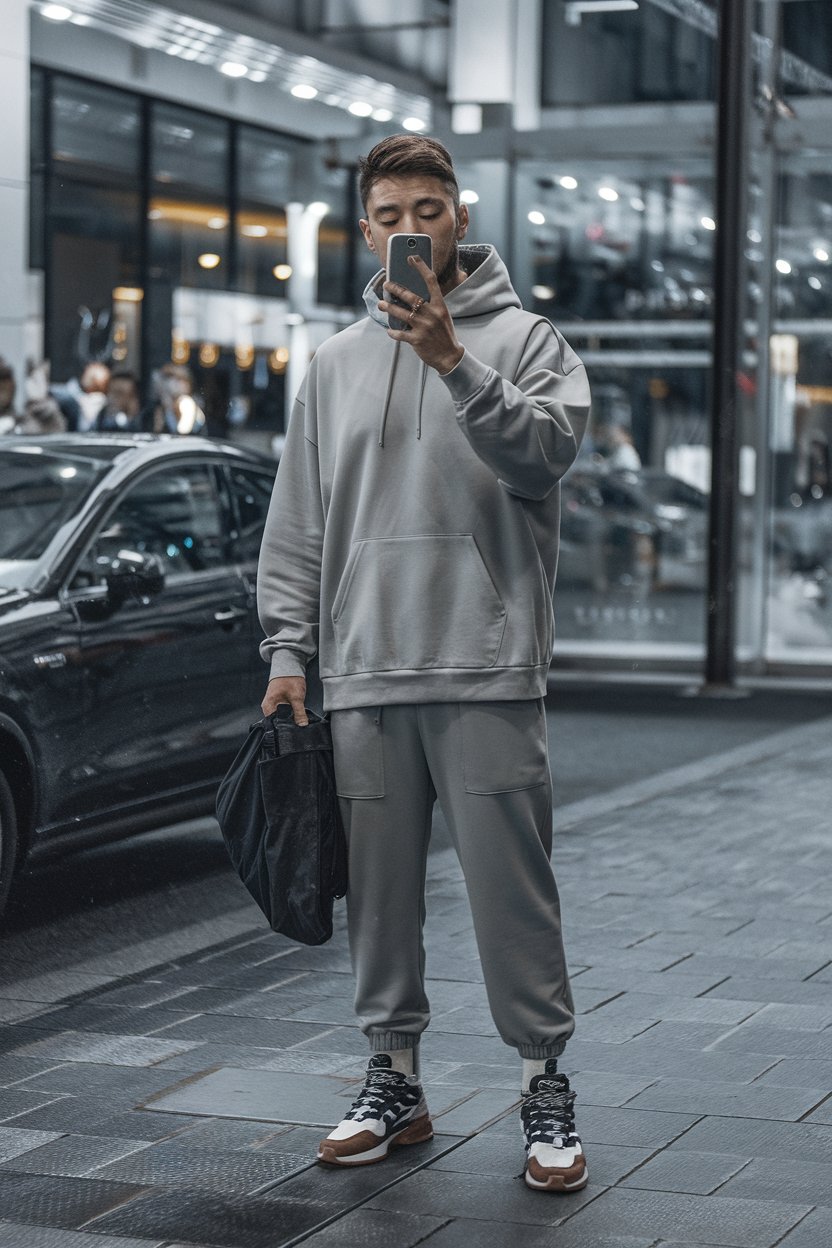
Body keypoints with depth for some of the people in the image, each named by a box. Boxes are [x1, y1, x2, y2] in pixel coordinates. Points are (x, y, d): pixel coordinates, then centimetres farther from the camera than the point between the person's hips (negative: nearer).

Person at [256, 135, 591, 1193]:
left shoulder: (522, 338, 4)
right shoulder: (336, 363, 16)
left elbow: (548, 447, -15)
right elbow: (296, 524, 15)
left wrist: (455, 362, -24)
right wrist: (287, 649, 8)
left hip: (488, 669, -4)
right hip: (362, 676, 4)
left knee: (513, 885, -3)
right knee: (378, 890, 8)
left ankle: (546, 1086, 8)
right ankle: (395, 1078, 21)